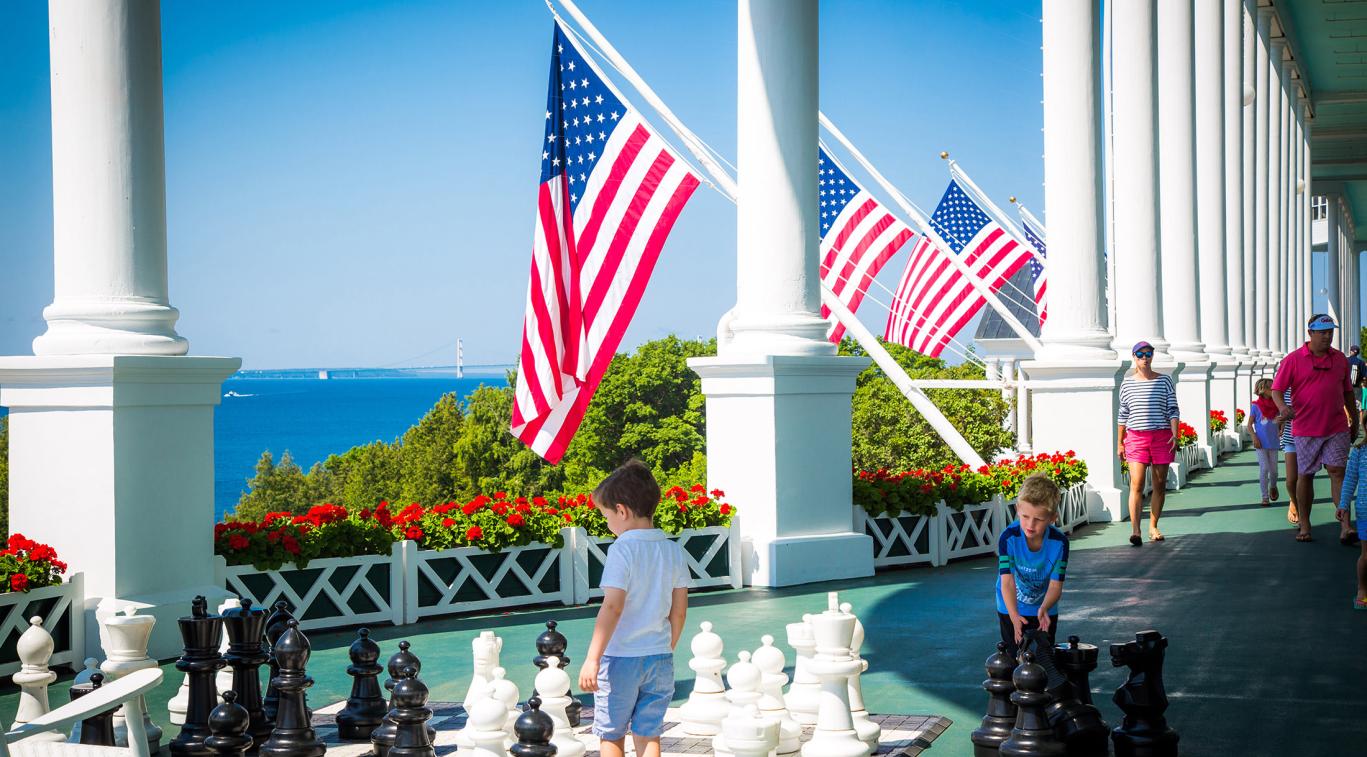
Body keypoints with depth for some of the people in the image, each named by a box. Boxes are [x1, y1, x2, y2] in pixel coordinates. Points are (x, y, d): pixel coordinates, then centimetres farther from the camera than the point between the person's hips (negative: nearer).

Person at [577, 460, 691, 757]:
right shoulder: (674, 552, 3)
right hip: (660, 658, 5)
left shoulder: (622, 550, -14)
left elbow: (613, 607, -21)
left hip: (621, 657, -5)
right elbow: (679, 611, 8)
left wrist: (592, 658, -20)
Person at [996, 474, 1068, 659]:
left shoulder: (1059, 542, -23)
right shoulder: (1008, 538, -26)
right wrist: (1014, 616, -46)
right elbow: (1007, 581, -31)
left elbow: (1055, 584, -23)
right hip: (1011, 609, -1)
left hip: (1045, 609, 1)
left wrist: (1044, 608, -45)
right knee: (1015, 657, 0)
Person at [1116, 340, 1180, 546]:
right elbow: (1122, 415, 13)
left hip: (1161, 436, 1)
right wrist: (1120, 443, 12)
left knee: (1160, 484, 5)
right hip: (1136, 436, -1)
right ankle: (1135, 531, -18)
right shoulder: (1127, 383, 8)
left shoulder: (1164, 381, 6)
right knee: (1137, 484, -12)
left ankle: (1153, 527, 18)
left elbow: (1173, 410, 4)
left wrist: (1175, 435, -8)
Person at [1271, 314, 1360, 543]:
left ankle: (1345, 525, -13)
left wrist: (1354, 421, 19)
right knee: (1305, 475, 5)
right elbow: (1276, 389, -5)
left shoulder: (1340, 359, 10)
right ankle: (1303, 525, 15)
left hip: (1337, 428, 2)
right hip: (1305, 428, -2)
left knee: (1338, 471, -8)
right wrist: (1283, 408, -25)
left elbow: (1348, 392, 19)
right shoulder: (1293, 360, -2)